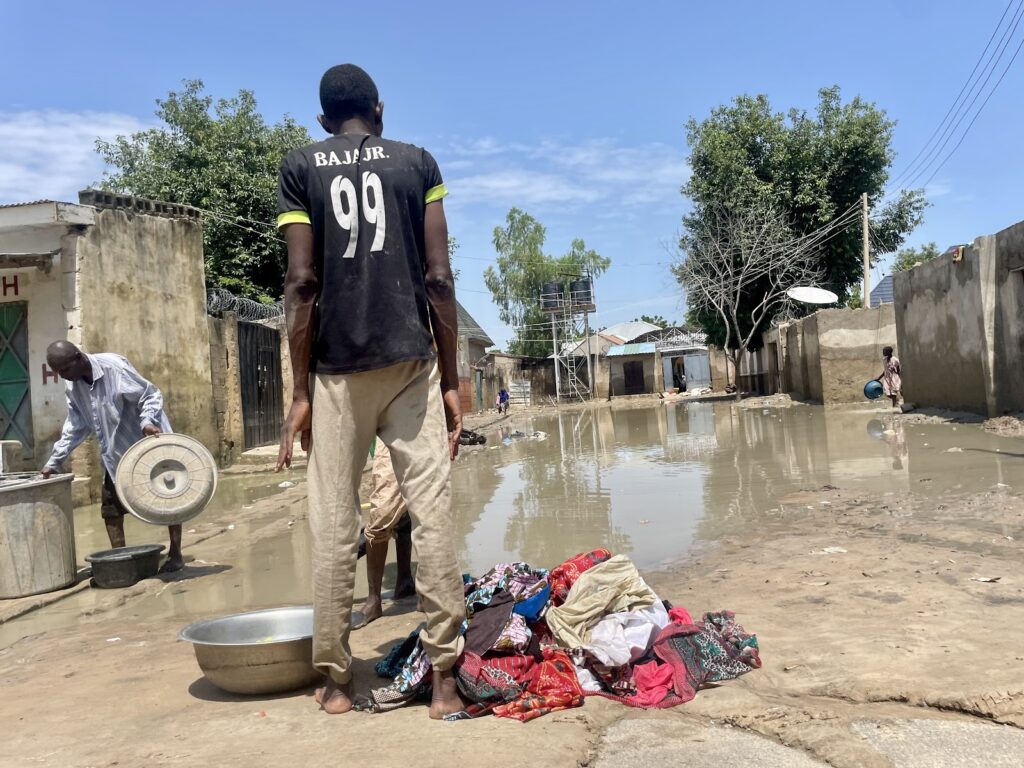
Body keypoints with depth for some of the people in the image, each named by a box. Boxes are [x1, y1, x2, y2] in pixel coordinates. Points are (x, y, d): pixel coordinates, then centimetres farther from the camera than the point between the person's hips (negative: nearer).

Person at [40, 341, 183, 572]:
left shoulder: (114, 367, -22)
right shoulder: (73, 387, -1)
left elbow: (150, 395, -17)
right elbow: (76, 426, 7)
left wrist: (147, 421, -35)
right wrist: (54, 461, 4)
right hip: (115, 453, 7)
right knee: (111, 507, 6)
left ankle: (176, 555, 12)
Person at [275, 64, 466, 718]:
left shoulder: (300, 168, 9)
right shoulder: (417, 161, 10)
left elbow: (303, 283, -1)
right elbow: (439, 278, 2)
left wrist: (301, 390, 1)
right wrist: (451, 380, 5)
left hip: (337, 368, 0)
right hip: (412, 359, 0)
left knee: (335, 523, 5)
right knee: (433, 512, 0)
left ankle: (337, 677, 12)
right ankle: (445, 675, 1)